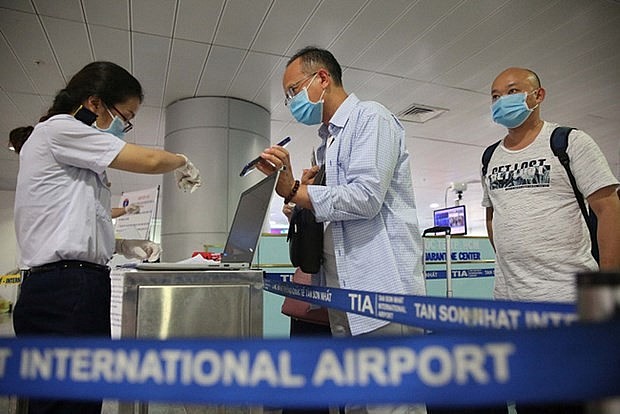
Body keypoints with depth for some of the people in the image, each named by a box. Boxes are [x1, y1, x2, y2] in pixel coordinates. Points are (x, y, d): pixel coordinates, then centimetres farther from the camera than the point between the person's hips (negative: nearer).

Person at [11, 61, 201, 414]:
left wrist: (122, 246, 12)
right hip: (64, 294, -10)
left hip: (79, 291, 10)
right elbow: (149, 161, -11)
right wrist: (183, 162, 10)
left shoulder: (75, 157, 24)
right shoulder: (58, 128, -4)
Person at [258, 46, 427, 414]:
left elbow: (365, 197, -17)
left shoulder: (370, 117, -3)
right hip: (347, 295, 9)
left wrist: (293, 190, -8)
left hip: (382, 287, -9)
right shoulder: (328, 141, 24)